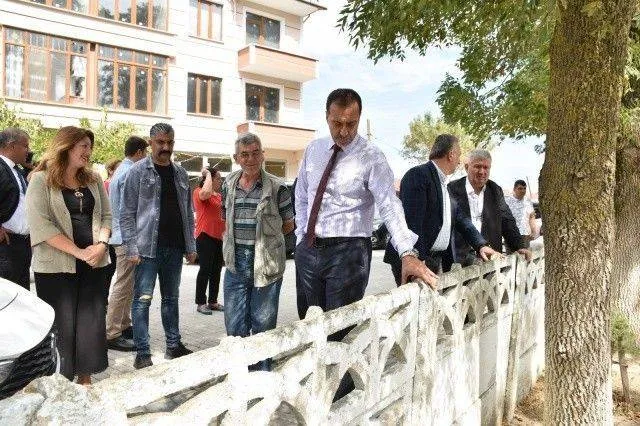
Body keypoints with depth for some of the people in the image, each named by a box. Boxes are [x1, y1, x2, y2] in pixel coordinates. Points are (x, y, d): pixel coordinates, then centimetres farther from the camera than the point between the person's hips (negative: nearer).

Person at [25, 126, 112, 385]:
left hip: (93, 264, 5)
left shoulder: (93, 180, 11)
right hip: (57, 266, -5)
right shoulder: (41, 180, -6)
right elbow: (40, 224, -15)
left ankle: (85, 378, 23)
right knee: (61, 324, 3)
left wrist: (101, 244, -7)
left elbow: (106, 215, 12)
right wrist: (78, 252, -18)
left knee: (91, 322, 9)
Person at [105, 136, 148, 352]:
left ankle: (124, 325, 27)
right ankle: (112, 334, -1)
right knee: (123, 286, -6)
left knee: (127, 285, 18)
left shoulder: (120, 170, 16)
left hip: (121, 236, 11)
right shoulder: (130, 173, -15)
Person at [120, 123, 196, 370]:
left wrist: (191, 246, 9)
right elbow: (127, 214, -6)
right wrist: (132, 248, -13)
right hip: (148, 247, -5)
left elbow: (188, 213, 13)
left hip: (174, 248, 5)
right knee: (142, 299, 0)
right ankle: (142, 352, 10)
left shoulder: (180, 174, 11)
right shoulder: (138, 172, -4)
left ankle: (174, 345, 25)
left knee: (171, 298, 14)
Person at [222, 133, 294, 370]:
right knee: (234, 325, 11)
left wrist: (265, 237, 6)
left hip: (266, 265, -4)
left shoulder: (276, 188, -6)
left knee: (263, 324, 8)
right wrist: (234, 241, 9)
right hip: (235, 264, 4)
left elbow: (288, 225, 2)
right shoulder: (229, 186, 7)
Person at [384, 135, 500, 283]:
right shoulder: (418, 175, -11)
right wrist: (417, 260, -25)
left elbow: (460, 219, 22)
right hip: (417, 259, -8)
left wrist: (481, 245, 12)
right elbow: (412, 222, -20)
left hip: (439, 260, 9)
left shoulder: (444, 184, 18)